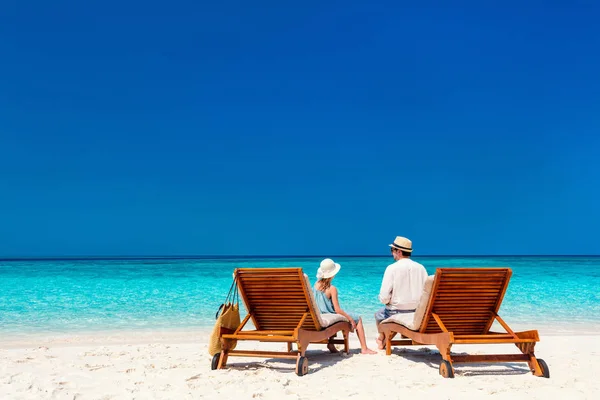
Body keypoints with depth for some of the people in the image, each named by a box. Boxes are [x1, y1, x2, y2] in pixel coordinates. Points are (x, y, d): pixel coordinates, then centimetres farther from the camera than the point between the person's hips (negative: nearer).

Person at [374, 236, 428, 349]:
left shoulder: (392, 268, -14)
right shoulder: (421, 268, -2)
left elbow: (384, 298, -17)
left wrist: (388, 301, 6)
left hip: (396, 313, -4)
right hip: (418, 314, 5)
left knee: (379, 315, 29)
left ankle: (381, 340, 48)